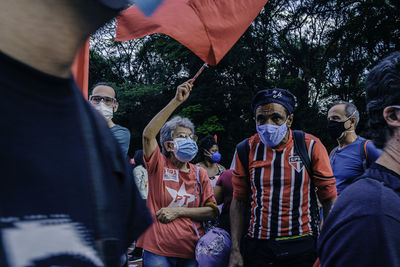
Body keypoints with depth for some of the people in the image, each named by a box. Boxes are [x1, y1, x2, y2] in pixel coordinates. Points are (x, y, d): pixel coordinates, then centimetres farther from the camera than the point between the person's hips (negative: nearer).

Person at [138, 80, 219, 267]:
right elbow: (148, 135, -20)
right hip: (157, 251, -3)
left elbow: (212, 211, 1)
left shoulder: (200, 173, 6)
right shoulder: (159, 165, -2)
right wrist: (176, 101, -23)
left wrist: (178, 211, -10)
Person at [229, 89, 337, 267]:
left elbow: (329, 200, -4)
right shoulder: (246, 150, -1)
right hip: (257, 245, 2)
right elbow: (239, 201, 3)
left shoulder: (311, 147, -6)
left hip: (302, 246, -1)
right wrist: (235, 250, -1)